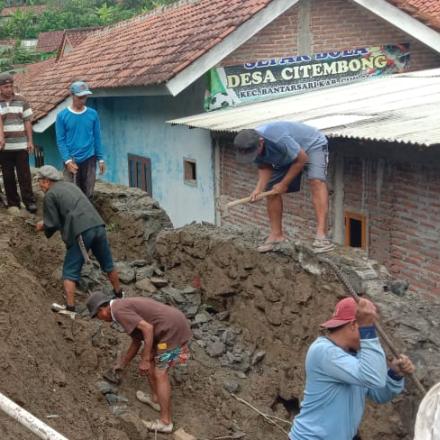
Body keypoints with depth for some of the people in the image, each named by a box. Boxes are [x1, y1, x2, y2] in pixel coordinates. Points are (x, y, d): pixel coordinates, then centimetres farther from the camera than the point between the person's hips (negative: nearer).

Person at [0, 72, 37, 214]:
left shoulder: (22, 101, 3)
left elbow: (27, 121, 6)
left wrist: (30, 141, 2)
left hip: (21, 145, 0)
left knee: (24, 175, 2)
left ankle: (29, 202, 6)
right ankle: (12, 203, 14)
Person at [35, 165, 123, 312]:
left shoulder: (50, 195, 1)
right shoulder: (69, 185, 23)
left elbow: (53, 224, 0)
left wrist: (43, 226, 21)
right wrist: (47, 222, 32)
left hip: (81, 232, -7)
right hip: (98, 226, 7)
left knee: (70, 272, 2)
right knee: (107, 265, 23)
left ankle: (70, 308, -5)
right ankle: (118, 294, 38)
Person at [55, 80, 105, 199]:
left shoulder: (93, 114, 2)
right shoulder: (62, 116, -5)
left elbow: (97, 138, 6)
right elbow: (60, 141, -4)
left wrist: (100, 159, 4)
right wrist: (67, 160, -13)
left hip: (89, 160, 2)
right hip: (71, 160, -2)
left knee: (87, 193, 9)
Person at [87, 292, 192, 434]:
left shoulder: (118, 310, -10)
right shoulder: (125, 306, 21)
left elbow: (147, 328, -20)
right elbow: (136, 341, 31)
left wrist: (145, 361, -14)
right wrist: (121, 364, 41)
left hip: (172, 329, -10)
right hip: (175, 325, 10)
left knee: (160, 373, -2)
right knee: (150, 357, 23)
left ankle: (165, 422, 3)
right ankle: (156, 398, 32)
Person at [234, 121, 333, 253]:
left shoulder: (279, 139, -42)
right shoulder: (251, 146, -20)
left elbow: (302, 159, -28)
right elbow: (265, 167, -6)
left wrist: (284, 184, -20)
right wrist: (259, 188, -24)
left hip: (312, 144, -7)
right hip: (285, 157, 7)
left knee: (316, 181, -29)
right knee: (271, 190, -1)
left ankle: (321, 234, -38)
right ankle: (276, 234, 12)